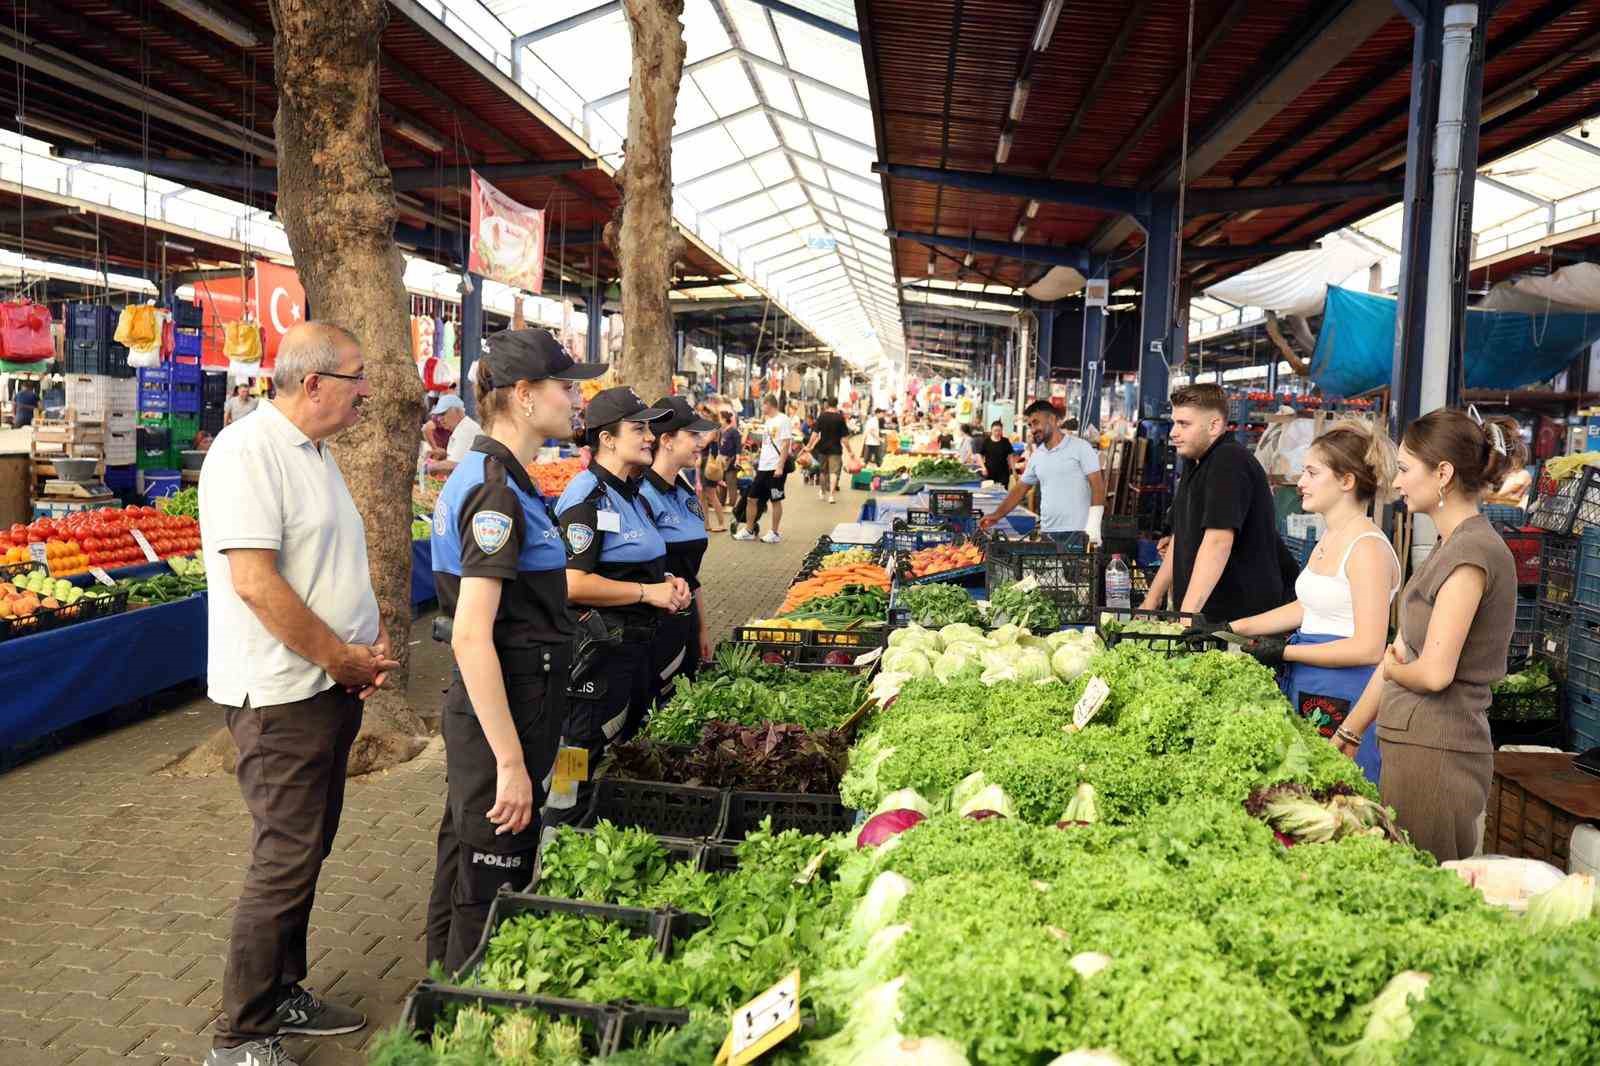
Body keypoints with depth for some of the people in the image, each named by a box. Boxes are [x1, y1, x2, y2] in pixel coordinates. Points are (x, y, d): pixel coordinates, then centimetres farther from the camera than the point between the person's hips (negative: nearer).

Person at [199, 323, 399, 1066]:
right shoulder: (248, 451, -17)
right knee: (286, 861, -2)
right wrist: (344, 659, -16)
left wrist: (372, 641, 5)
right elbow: (255, 582, -24)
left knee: (305, 850, 17)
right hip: (282, 693, -9)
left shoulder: (316, 453, 13)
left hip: (333, 686, 9)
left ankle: (283, 996, 33)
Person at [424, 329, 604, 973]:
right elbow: (471, 637, -26)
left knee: (466, 864, 22)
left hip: (480, 705, 10)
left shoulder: (484, 475, 10)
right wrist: (511, 761, -25)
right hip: (502, 709, -10)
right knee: (491, 884, 4)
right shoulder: (496, 492, -21)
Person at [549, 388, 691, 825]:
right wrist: (649, 592, -20)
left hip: (634, 641, 10)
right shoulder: (588, 498, -17)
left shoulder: (630, 494, 14)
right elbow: (572, 584, -26)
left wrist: (667, 580, 7)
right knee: (582, 762, 1)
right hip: (597, 650, -10)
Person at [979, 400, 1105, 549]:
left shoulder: (1080, 447, -3)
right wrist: (997, 515, 9)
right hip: (1048, 533, 5)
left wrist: (1093, 525, -15)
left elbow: (1097, 486, -6)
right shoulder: (1037, 456, 15)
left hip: (1076, 533, -5)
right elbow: (1020, 489, 20)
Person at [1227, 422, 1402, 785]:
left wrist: (1284, 652, -15)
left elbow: (1368, 648, -19)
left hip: (1343, 700, -9)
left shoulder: (1368, 548, -16)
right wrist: (1231, 628, 18)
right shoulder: (1330, 539, 13)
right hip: (1306, 689, 9)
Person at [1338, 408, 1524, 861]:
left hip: (1436, 756, -9)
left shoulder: (1472, 553, -15)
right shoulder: (1450, 547, 13)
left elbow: (1434, 672, -22)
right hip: (1414, 745, 9)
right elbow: (1399, 654, 16)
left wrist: (1393, 670, 0)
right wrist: (1347, 735, 17)